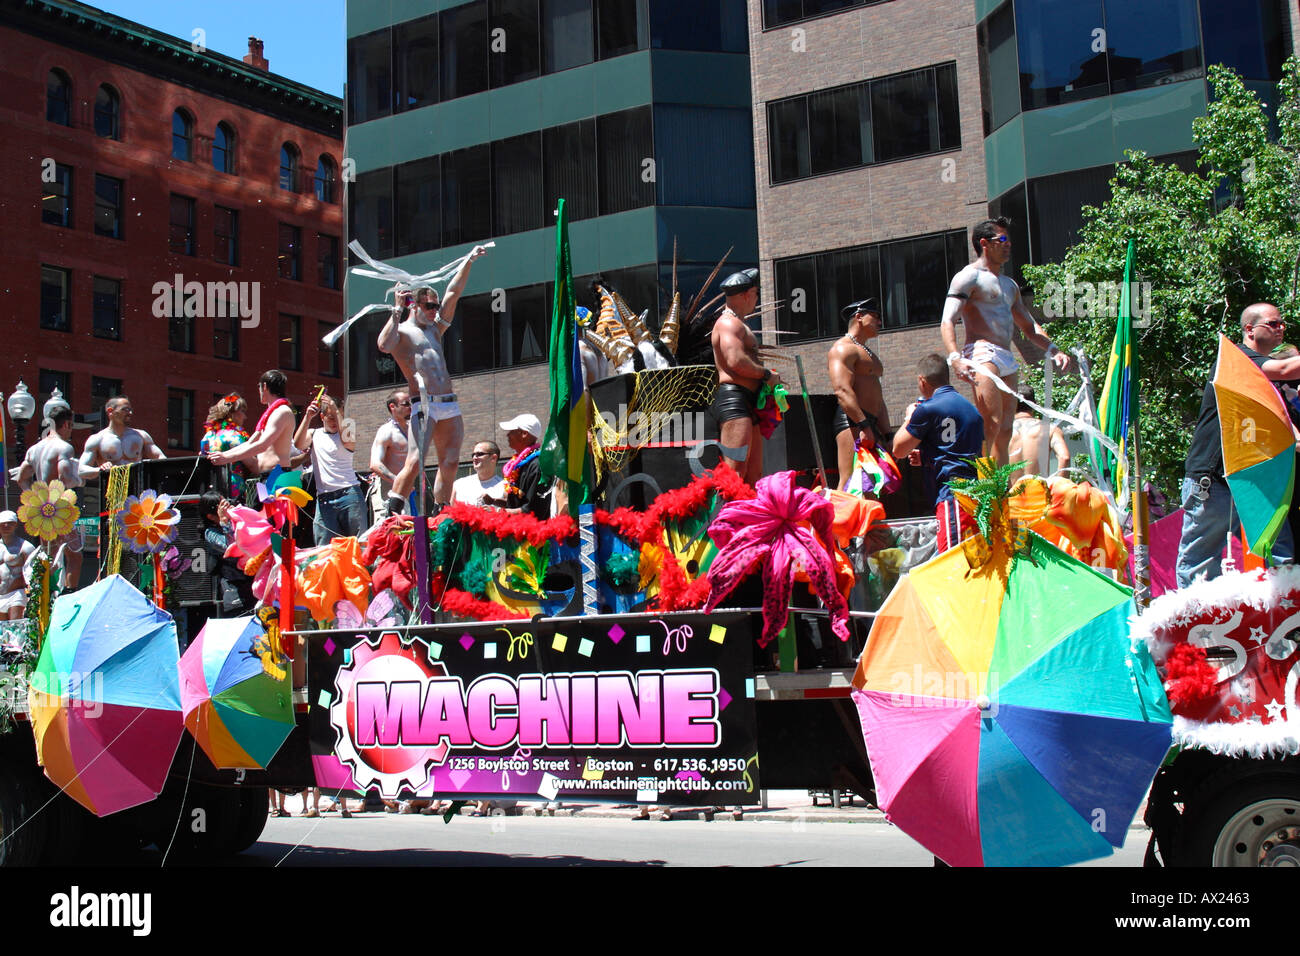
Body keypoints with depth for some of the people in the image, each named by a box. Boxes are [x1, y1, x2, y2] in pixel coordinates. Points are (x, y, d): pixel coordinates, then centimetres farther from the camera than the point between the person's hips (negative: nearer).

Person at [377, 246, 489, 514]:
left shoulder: (435, 329, 23)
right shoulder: (401, 331, 3)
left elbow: (453, 293, 23)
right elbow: (384, 346, -21)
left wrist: (469, 260, 20)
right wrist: (397, 310, -16)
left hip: (449, 405, 7)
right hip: (423, 404, -7)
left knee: (450, 464, 2)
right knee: (414, 463, -17)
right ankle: (391, 516, -13)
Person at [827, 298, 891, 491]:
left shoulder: (868, 353, 29)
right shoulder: (843, 348, -4)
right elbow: (842, 390, -18)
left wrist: (887, 434, 21)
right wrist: (864, 426, -25)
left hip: (870, 424, 10)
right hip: (853, 421, -10)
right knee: (849, 484, -19)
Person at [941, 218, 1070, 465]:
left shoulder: (1010, 285, 27)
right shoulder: (969, 277, 0)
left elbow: (1029, 327, 32)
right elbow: (947, 321, -12)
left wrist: (1053, 350, 14)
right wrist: (955, 358, -28)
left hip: (1007, 361, 9)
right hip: (983, 353, -9)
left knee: (1005, 432, 4)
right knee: (990, 425, -22)